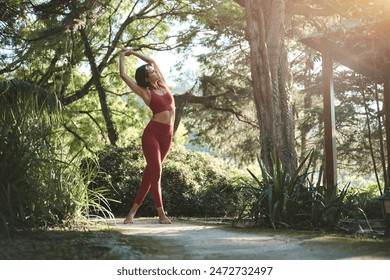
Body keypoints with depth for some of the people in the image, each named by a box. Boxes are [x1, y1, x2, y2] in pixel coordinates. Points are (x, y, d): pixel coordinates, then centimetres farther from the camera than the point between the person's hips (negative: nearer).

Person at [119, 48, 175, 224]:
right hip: (152, 133, -5)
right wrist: (122, 57, 11)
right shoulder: (146, 93, -1)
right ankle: (161, 213, -2)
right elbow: (123, 75, -4)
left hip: (167, 135, 5)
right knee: (156, 173, -8)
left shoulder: (163, 85, 13)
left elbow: (151, 61, 22)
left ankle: (134, 210, 14)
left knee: (150, 173, 7)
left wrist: (133, 52, 25)